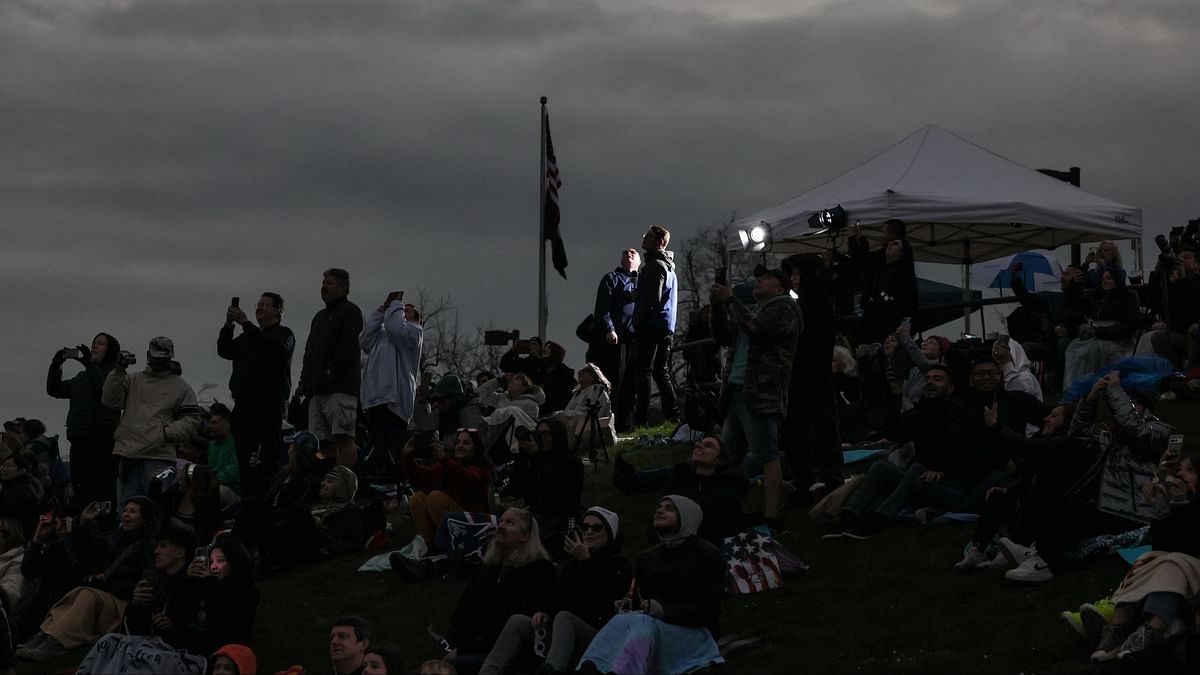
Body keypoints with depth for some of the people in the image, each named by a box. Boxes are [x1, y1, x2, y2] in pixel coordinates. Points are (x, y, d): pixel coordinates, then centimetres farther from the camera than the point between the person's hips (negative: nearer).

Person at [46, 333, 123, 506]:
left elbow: (105, 389, -19)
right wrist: (56, 365, 7)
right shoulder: (83, 376, 22)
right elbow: (54, 390, 21)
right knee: (80, 493, 5)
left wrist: (89, 364, -22)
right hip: (79, 441, 7)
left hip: (102, 441, -7)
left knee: (100, 493, -14)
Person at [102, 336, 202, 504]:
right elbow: (110, 401, 5)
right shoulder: (132, 381, 17)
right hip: (128, 455, 3)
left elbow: (191, 421, 4)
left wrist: (166, 433, -11)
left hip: (159, 459, -3)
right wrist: (118, 372, -4)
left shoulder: (181, 387, 10)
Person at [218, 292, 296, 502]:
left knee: (267, 460, -13)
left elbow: (272, 348, -19)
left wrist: (245, 323, -18)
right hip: (244, 405, 7)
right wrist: (228, 325, 0)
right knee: (245, 461, 4)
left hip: (269, 407, -7)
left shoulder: (283, 334, 2)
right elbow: (225, 351, 15)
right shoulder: (250, 335, 24)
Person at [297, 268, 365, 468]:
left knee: (343, 438, -15)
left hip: (340, 388, -9)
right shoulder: (320, 317, 27)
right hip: (317, 389, 9)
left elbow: (348, 347, -11)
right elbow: (310, 352, 27)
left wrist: (330, 372, -18)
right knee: (321, 442, 3)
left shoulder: (350, 312, 1)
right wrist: (304, 382, 14)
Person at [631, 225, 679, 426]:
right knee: (661, 372, 14)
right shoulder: (669, 267, 22)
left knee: (643, 372, -10)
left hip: (650, 326, -10)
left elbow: (652, 297, -18)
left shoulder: (655, 266, -10)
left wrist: (638, 320, -15)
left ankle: (641, 418, -15)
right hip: (666, 327, 10)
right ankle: (672, 415, 11)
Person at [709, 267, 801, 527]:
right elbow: (723, 337, 23)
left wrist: (730, 300, -10)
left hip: (761, 395, -10)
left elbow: (756, 328, -19)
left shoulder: (783, 308, -2)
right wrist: (718, 304, 10)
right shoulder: (756, 310, 26)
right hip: (737, 393, 10)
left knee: (765, 455, -11)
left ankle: (771, 515, -13)